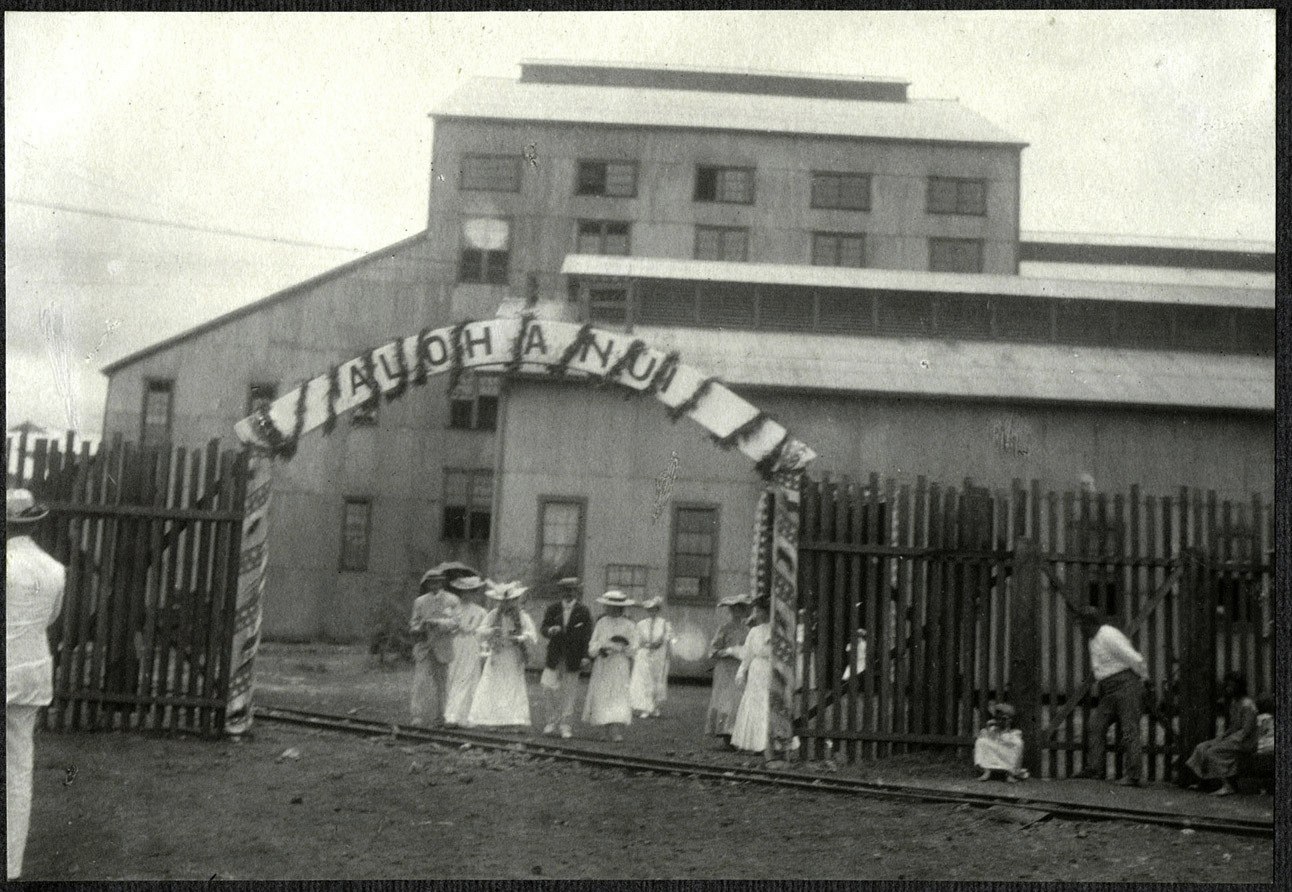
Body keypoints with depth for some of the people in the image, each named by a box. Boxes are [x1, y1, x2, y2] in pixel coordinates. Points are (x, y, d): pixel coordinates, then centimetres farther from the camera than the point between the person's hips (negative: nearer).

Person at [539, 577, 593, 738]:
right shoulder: (553, 609, 6)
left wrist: (585, 656, -11)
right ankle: (552, 721, 13)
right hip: (554, 657, 2)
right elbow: (544, 629, 4)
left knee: (569, 692, 3)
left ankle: (566, 725, 13)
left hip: (573, 659, -2)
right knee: (549, 688, -5)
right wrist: (550, 630, -20)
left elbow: (587, 635, -2)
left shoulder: (583, 612, 0)